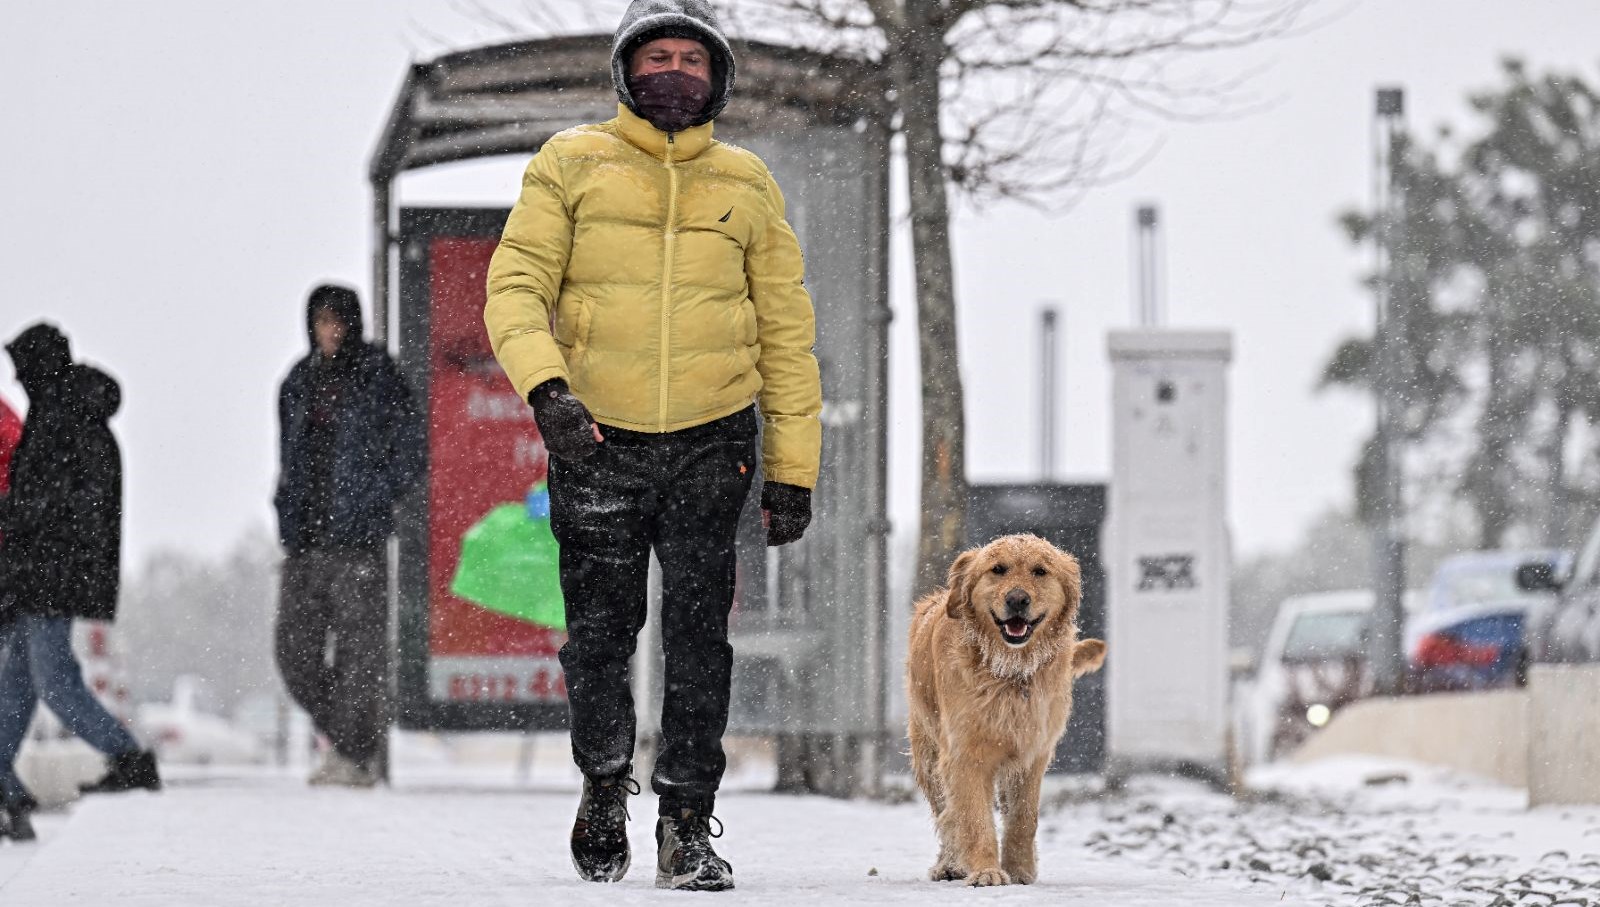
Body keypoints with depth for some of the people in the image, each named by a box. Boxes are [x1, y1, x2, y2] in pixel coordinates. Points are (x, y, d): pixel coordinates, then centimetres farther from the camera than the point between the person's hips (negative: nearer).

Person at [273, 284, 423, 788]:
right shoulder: (299, 383, 15)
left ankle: (356, 755, -2)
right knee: (295, 651, 3)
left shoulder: (377, 377, 0)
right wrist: (288, 509, 10)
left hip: (357, 537, -5)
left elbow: (410, 452, -1)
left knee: (359, 646, -7)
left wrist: (370, 497, -9)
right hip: (305, 537, 5)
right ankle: (344, 736, 20)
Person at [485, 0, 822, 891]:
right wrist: (545, 384, -23)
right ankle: (605, 785, 28)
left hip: (713, 441, 1)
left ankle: (690, 824, -1)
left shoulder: (747, 184, 9)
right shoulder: (572, 165, 3)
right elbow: (517, 284, -4)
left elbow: (785, 331, 11)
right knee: (601, 632, 4)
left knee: (700, 633, -7)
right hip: (597, 438, -1)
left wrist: (794, 468, 6)